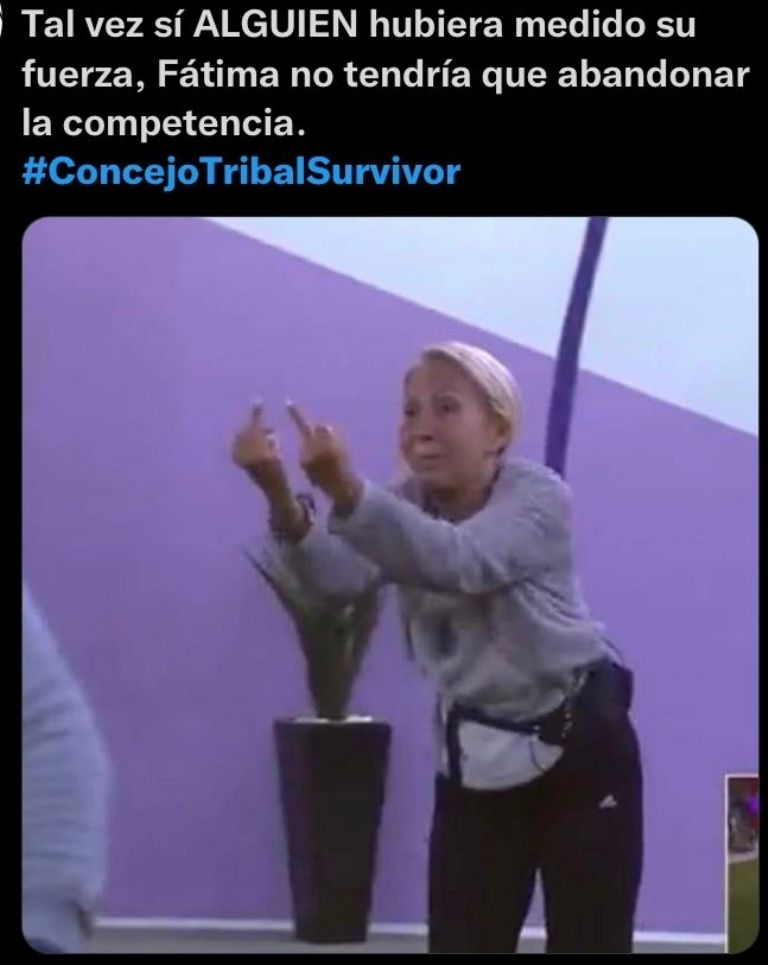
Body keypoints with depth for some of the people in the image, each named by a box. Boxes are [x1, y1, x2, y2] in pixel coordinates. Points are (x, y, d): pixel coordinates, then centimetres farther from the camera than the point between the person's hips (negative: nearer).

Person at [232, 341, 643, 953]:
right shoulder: (407, 508, -3)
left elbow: (460, 561, -41)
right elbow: (338, 575, -25)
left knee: (589, 944, 2)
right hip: (476, 756, 5)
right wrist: (281, 496, -46)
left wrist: (347, 490, -56)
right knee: (462, 944, 6)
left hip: (579, 747, -4)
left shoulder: (539, 496, -18)